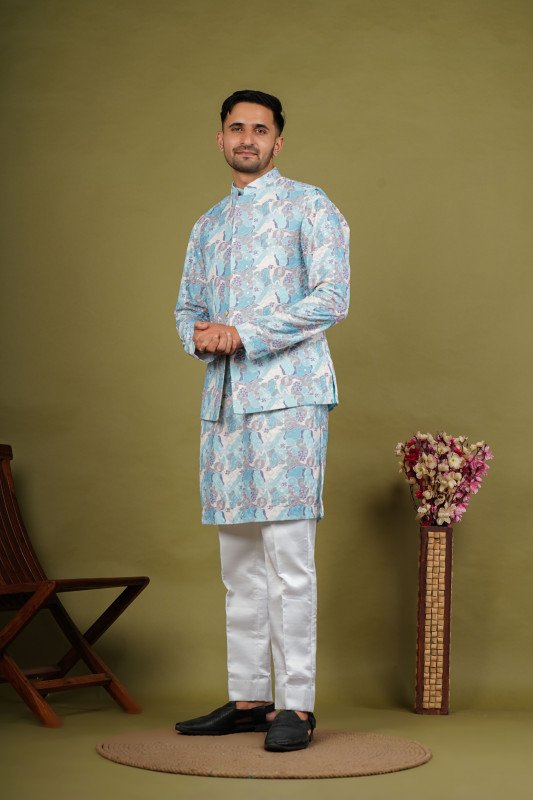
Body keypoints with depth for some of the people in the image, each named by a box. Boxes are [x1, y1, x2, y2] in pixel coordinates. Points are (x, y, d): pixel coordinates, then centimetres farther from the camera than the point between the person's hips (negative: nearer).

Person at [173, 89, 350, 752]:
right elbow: (188, 306, 25)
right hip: (223, 397, 7)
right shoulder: (208, 226, 22)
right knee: (239, 556, 8)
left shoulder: (309, 207, 2)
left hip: (288, 393, -6)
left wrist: (245, 334, -13)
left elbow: (332, 298, -9)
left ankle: (296, 705, -5)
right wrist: (200, 336, 0)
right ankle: (248, 697, 14)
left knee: (288, 553, -10)